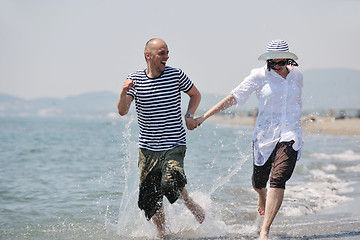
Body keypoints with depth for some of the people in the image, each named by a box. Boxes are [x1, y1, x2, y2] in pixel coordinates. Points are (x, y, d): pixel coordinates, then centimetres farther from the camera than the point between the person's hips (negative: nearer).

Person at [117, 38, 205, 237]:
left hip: (175, 146, -2)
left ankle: (191, 204, 7)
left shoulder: (176, 75, -3)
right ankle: (161, 232, 26)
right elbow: (122, 111, -11)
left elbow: (195, 94, 14)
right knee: (149, 198, 4)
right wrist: (124, 92, -30)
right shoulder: (134, 79, -2)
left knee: (171, 183, -25)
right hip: (148, 149, 2)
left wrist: (189, 116, -1)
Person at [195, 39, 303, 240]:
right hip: (265, 135, 0)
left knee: (278, 180, -19)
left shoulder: (297, 75, 5)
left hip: (290, 135, 0)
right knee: (259, 182, 13)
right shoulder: (260, 76, -4)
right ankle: (263, 198, 54)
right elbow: (233, 98, -6)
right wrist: (205, 116, -10)